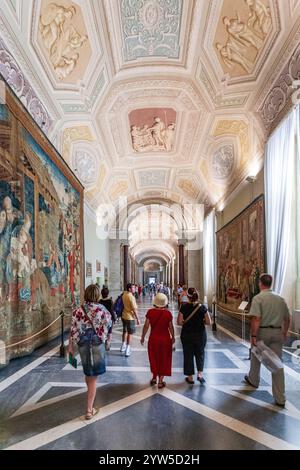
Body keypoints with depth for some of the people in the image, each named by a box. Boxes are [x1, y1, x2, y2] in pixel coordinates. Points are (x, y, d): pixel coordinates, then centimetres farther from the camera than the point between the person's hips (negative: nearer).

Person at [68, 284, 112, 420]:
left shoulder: (78, 310, -7)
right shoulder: (102, 309, -13)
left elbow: (73, 329, -4)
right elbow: (108, 325, -3)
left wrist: (71, 346, 6)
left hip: (83, 345, 3)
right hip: (97, 344, -3)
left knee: (88, 373, 27)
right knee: (93, 377, 7)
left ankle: (91, 395, 50)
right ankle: (89, 410, 10)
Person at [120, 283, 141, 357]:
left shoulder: (124, 295, 1)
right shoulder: (131, 297, -22)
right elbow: (134, 309, -22)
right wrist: (138, 319, -16)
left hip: (124, 316, 8)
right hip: (130, 317, -8)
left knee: (125, 331, 23)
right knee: (130, 333, 4)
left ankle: (123, 346, 36)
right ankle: (127, 350, 9)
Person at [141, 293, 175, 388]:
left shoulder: (150, 312, -13)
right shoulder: (168, 313, -14)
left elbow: (146, 326, -8)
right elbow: (171, 327, -6)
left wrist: (143, 337, 5)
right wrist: (173, 337, 11)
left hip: (153, 339, 1)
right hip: (165, 339, -1)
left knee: (154, 358, 22)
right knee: (163, 359, 14)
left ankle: (154, 378, 33)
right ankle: (160, 382, 20)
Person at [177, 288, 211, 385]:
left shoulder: (184, 307, -13)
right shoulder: (202, 307, -10)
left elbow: (179, 322, -12)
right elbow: (209, 322, -7)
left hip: (186, 335, -1)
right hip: (200, 334, 1)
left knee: (188, 355, 13)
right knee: (200, 354, 21)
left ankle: (190, 377, 22)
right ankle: (200, 373, 11)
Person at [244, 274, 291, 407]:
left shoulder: (258, 298, -12)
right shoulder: (280, 299, 5)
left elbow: (256, 319, -21)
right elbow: (287, 318, 12)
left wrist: (253, 336, -17)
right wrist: (285, 333, 25)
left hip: (262, 332, -4)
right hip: (277, 332, 4)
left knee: (256, 358, 20)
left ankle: (253, 380, 42)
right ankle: (280, 398, 8)